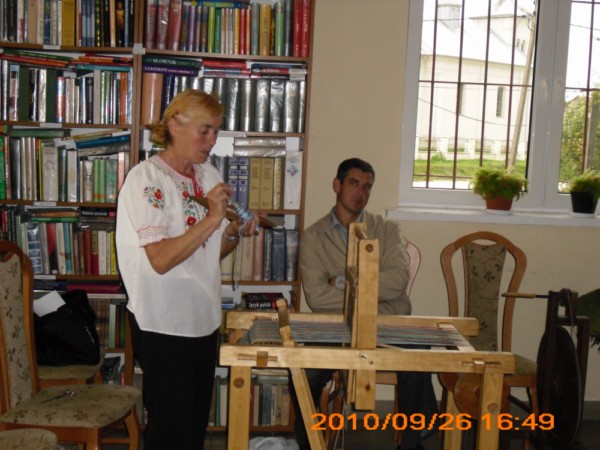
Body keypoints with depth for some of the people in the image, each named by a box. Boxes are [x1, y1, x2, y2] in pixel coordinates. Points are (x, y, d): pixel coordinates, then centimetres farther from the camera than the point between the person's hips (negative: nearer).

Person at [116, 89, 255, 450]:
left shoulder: (209, 176, 8)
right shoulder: (146, 178, -12)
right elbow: (160, 259, -22)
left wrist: (234, 233, -5)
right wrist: (212, 218, -25)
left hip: (204, 318, 7)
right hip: (163, 323, -7)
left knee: (197, 420, 16)